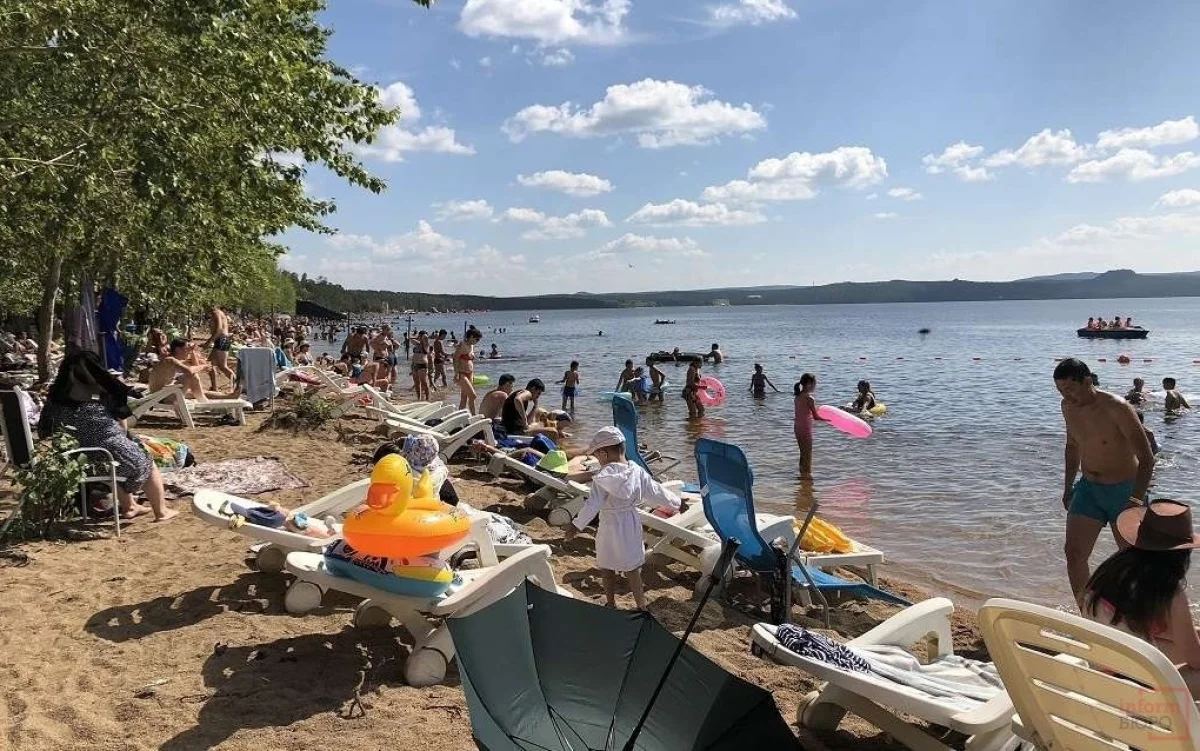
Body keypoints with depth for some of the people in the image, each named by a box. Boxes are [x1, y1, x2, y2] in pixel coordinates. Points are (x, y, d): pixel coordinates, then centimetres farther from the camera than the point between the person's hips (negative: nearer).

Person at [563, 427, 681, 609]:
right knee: (632, 569, 16)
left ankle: (611, 605, 30)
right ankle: (641, 606, 21)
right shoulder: (637, 472, -6)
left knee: (608, 570, 17)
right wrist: (677, 502, 17)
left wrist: (576, 525, -18)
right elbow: (657, 492, 2)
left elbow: (592, 504, -23)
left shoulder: (603, 477, -19)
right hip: (631, 525, 4)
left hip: (609, 527, -4)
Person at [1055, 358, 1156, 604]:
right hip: (1088, 489, 5)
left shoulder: (1116, 408, -22)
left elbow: (1146, 458, -23)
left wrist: (1135, 502, -29)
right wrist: (1068, 487, 16)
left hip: (1124, 491, -5)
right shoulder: (1068, 407, -1)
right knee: (1073, 553, -6)